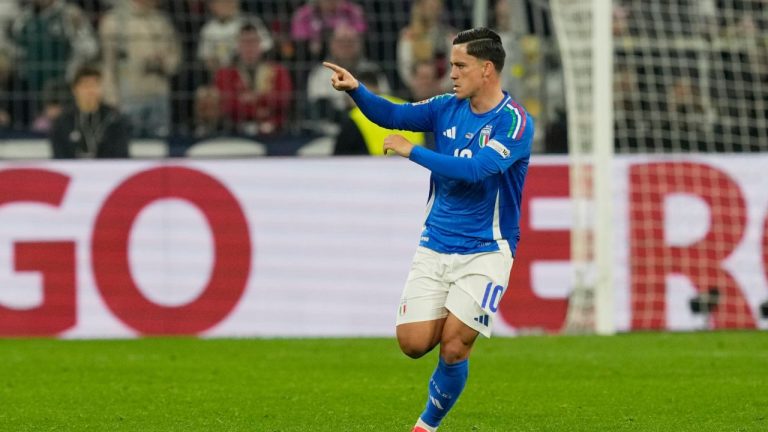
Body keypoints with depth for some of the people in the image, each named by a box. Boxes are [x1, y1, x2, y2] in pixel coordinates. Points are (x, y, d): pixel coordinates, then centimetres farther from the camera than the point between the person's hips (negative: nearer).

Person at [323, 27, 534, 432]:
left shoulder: (515, 122, -14)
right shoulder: (447, 108, 4)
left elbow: (474, 170, -26)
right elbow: (392, 115, 3)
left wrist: (412, 151, -21)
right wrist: (356, 89, -16)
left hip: (485, 251, -5)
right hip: (434, 247, 5)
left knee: (453, 347, -11)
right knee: (413, 342, -6)